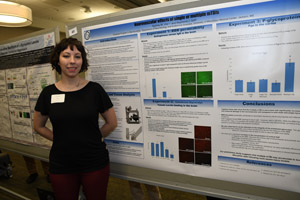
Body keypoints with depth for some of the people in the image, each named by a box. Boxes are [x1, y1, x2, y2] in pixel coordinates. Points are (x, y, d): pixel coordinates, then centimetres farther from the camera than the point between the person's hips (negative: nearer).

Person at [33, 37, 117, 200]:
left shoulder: (94, 89, -8)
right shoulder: (48, 93, -2)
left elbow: (112, 123, 0)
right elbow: (38, 126, 11)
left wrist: (92, 139, 4)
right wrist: (61, 140, 3)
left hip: (95, 163, -1)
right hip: (61, 165, 2)